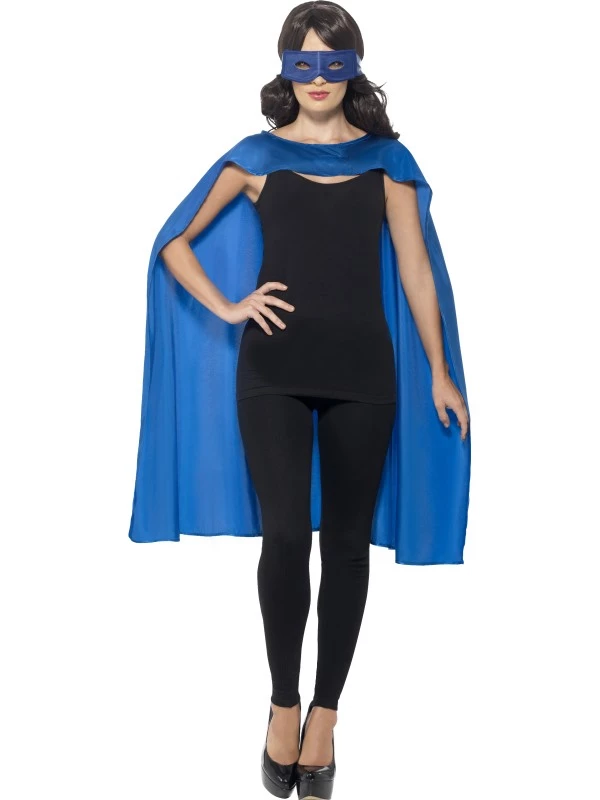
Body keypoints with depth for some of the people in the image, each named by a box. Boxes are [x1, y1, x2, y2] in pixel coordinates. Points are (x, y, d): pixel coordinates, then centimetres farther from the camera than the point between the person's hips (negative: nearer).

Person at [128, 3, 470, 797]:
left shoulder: (385, 158, 9)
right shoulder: (256, 157, 7)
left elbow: (416, 268, 8)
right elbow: (174, 242, 13)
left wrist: (440, 372, 5)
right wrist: (226, 308, -1)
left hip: (362, 368, 1)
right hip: (275, 367, -1)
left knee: (346, 541, 4)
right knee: (286, 535, -13)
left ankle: (324, 716, 17)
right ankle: (283, 703, 8)